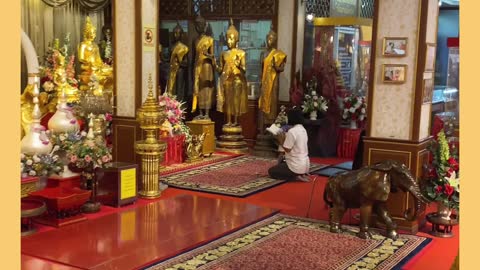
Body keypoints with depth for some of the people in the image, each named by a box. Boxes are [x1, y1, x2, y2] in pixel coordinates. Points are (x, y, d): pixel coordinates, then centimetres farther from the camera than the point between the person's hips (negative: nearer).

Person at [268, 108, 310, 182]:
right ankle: (302, 174, 11)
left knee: (271, 171, 9)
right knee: (281, 161, 32)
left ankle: (295, 177, -6)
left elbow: (287, 149, -16)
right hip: (305, 164, 9)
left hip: (296, 166, -8)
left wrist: (281, 140, -2)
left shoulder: (292, 131, -18)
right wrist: (285, 138, 10)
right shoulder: (303, 130, 9)